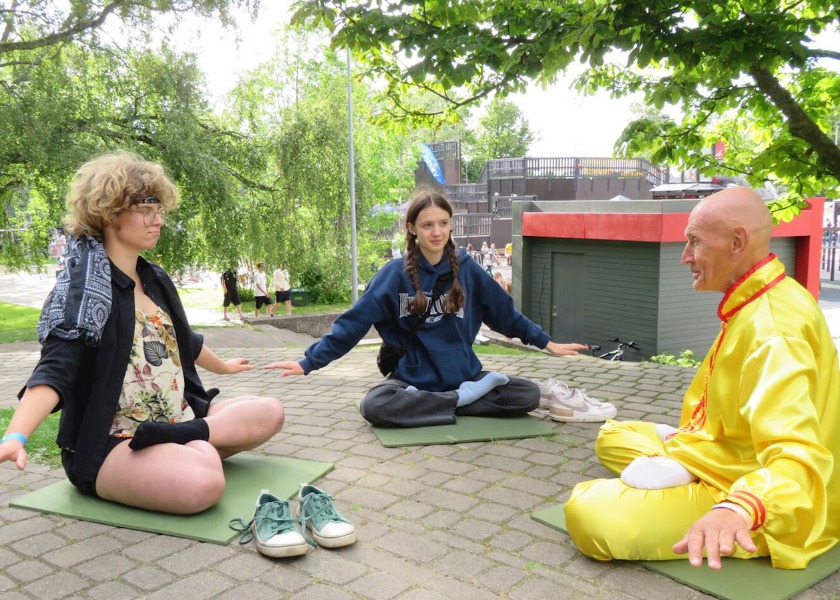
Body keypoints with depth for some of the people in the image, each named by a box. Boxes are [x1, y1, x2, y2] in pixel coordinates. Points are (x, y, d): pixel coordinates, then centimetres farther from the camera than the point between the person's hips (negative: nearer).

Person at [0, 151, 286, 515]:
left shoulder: (156, 279, 11)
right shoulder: (82, 289, -13)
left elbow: (184, 341, 29)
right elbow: (53, 371, -26)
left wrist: (222, 366, 46)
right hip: (107, 443, -9)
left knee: (269, 412, -5)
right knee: (202, 483, -38)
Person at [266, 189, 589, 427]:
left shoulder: (467, 268, -2)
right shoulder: (395, 273, -10)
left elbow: (506, 312, 9)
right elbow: (353, 321, -10)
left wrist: (547, 343, 12)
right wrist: (309, 361, -15)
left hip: (464, 375, 2)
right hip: (413, 379, -1)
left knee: (529, 394, -15)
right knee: (375, 406, -33)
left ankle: (467, 395, -14)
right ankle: (464, 399, -20)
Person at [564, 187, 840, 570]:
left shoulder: (773, 326, -27)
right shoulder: (753, 306, 6)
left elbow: (797, 454, -41)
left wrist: (738, 508, -58)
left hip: (767, 508, -10)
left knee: (589, 514, -28)